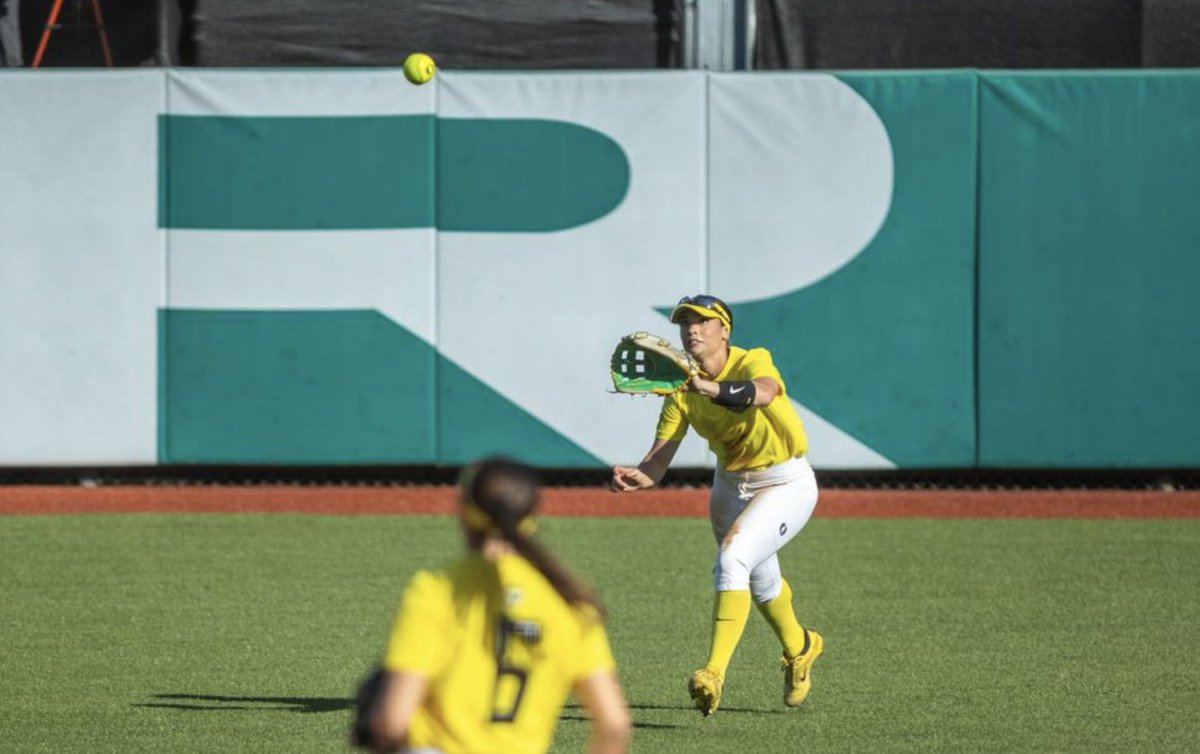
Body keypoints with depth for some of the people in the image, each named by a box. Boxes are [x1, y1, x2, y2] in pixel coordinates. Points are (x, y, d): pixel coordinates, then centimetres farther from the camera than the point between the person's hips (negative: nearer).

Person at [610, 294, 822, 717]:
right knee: (759, 581, 23)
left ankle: (715, 673, -30)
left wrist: (715, 389, -68)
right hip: (730, 486, 7)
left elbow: (763, 392, -50)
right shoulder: (682, 388, -10)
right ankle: (798, 650, 53)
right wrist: (637, 476, -41)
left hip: (787, 484, -7)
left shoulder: (753, 362, -24)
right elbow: (659, 460, -18)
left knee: (732, 559, -27)